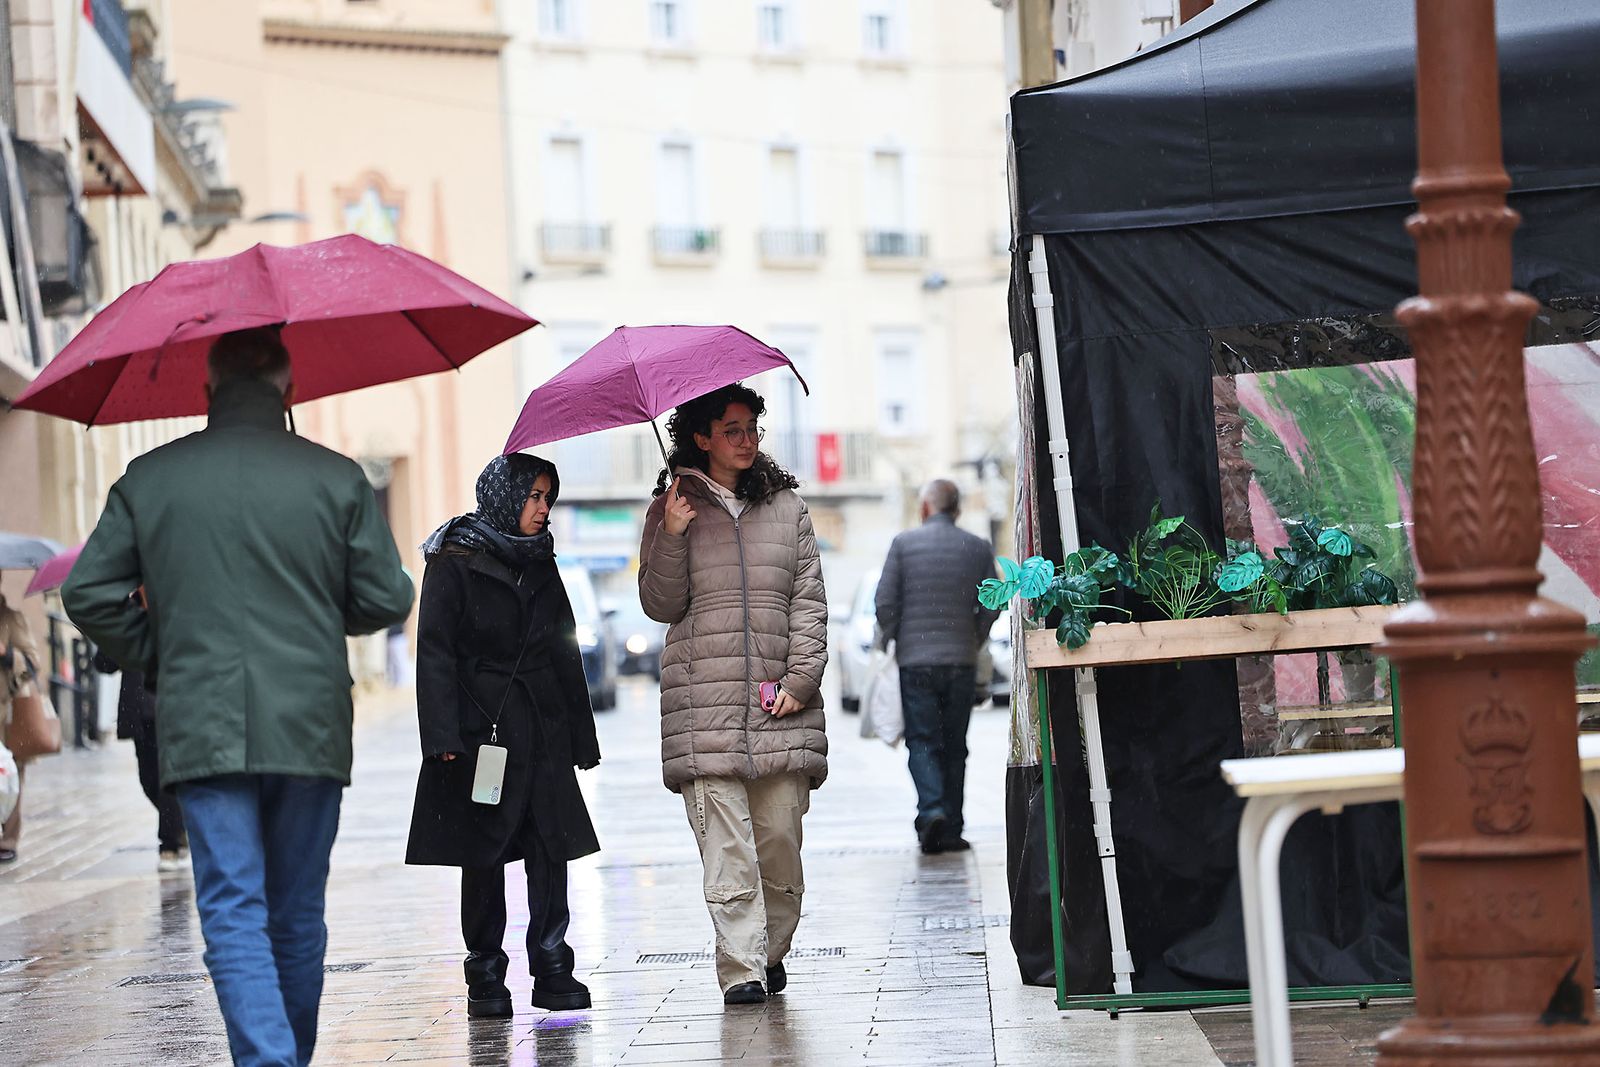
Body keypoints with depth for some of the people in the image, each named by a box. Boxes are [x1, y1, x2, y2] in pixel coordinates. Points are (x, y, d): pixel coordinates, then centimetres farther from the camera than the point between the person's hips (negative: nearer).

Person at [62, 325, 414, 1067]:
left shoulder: (149, 479, 4)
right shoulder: (336, 478, 0)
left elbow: (88, 594, 4)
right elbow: (386, 600, 1)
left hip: (201, 727, -1)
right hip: (310, 726, 1)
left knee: (232, 909, -4)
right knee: (298, 913, 13)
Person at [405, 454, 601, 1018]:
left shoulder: (540, 566, 15)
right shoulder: (454, 563, -2)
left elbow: (565, 653, 18)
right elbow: (435, 651, -7)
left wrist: (581, 737, 14)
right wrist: (443, 736, -16)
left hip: (542, 733, 5)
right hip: (480, 729, -4)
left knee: (551, 850, -2)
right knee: (483, 858, 0)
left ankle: (553, 970, 3)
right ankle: (486, 978, 7)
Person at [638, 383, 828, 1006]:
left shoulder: (787, 506, 14)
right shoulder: (673, 509, 10)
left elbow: (809, 600, 10)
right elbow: (660, 604, 6)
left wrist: (800, 678, -2)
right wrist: (671, 539, -10)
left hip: (779, 701, 2)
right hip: (703, 700, -2)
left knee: (780, 835, -2)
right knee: (725, 844, -10)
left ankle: (771, 954, 16)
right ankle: (741, 971, -11)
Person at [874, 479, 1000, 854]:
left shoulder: (904, 543, -2)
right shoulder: (978, 548, 3)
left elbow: (885, 602, -5)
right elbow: (991, 606, 2)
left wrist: (891, 641, 9)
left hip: (915, 659, -2)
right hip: (962, 661, 2)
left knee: (922, 741, 1)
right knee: (954, 746, 9)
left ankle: (932, 810, -21)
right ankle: (950, 830, 8)